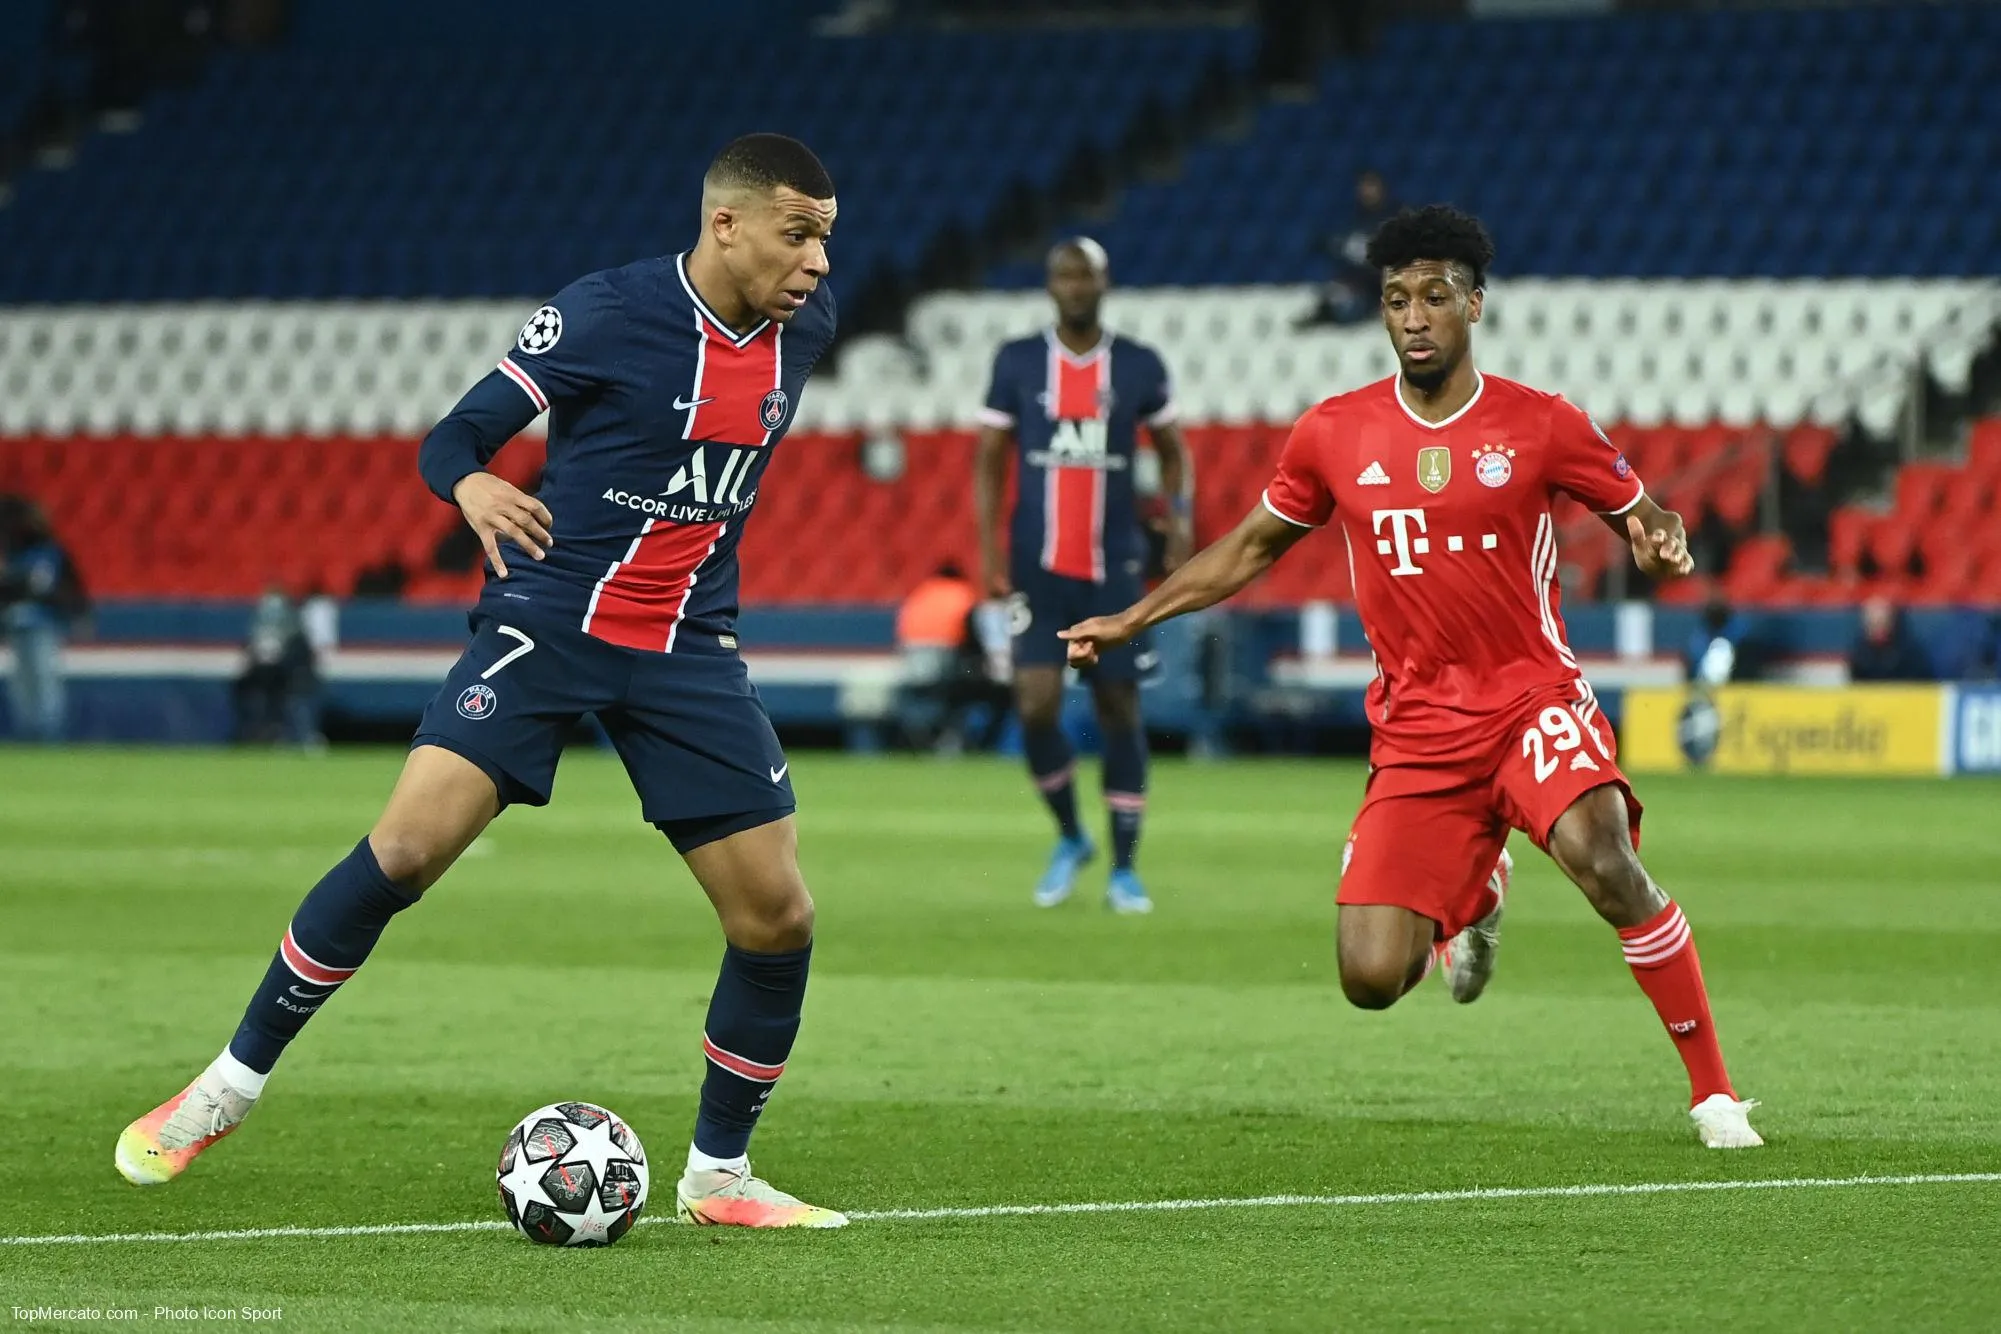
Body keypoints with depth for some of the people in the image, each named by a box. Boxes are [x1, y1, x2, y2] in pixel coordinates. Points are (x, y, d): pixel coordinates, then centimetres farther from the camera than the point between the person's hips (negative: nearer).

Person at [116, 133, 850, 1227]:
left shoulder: (802, 326, 2)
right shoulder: (606, 313, -13)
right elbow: (451, 439, -9)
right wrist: (474, 489, -30)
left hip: (687, 651, 5)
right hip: (548, 622, -5)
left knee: (777, 917, -2)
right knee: (405, 848, -19)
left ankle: (718, 1175, 17)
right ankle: (229, 1085, -4)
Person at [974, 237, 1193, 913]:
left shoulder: (1139, 367, 2)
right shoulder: (1017, 363, 1)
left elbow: (1172, 451, 14)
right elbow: (988, 461, 5)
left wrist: (1179, 519, -3)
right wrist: (990, 548, -6)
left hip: (1113, 566, 1)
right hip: (1039, 567, -1)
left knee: (1120, 708, 3)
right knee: (1036, 705, -12)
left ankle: (1124, 869, 12)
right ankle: (1070, 839, 13)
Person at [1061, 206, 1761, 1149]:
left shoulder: (1541, 427, -2)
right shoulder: (1334, 434, 4)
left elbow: (1639, 518, 8)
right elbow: (1251, 547, 19)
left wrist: (1661, 542, -16)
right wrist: (1130, 620, 16)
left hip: (1532, 699, -2)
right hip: (1415, 731, 2)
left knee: (1604, 861, -33)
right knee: (1371, 980, -8)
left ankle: (1713, 1089, -19)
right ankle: (1474, 900, 30)